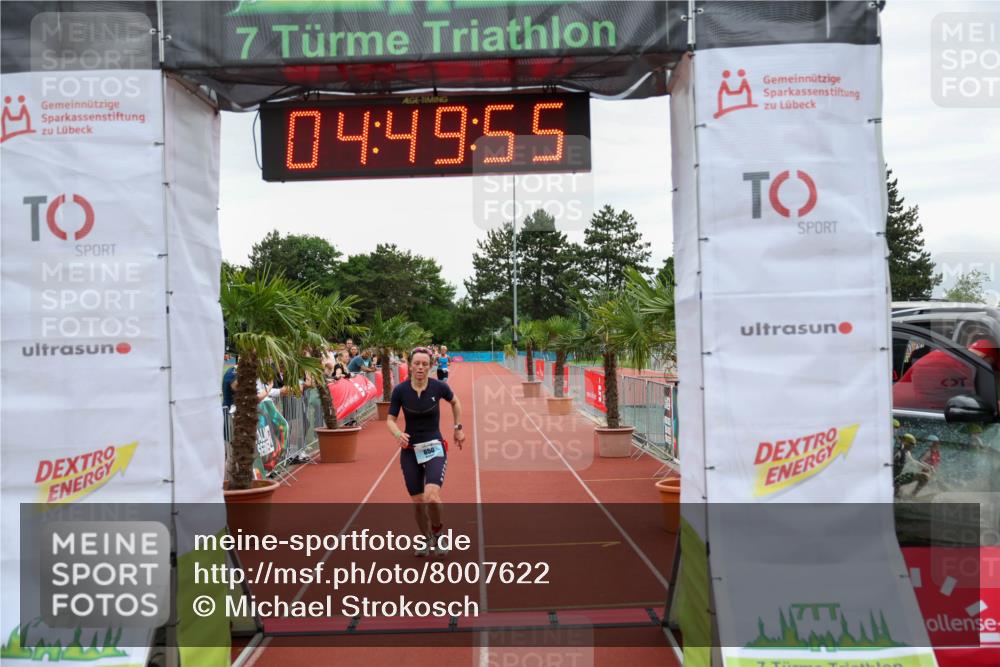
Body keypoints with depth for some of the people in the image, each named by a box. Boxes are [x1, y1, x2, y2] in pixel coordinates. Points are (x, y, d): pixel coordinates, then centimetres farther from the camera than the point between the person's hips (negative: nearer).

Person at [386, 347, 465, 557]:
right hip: (410, 450, 2)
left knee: (432, 496, -21)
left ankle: (437, 535, 7)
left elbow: (455, 402, 11)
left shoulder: (438, 387, -10)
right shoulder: (400, 390, -10)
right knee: (417, 501, 8)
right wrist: (398, 434, -24)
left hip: (434, 448, -2)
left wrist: (458, 428, 11)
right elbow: (390, 420, -3)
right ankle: (426, 539, 34)